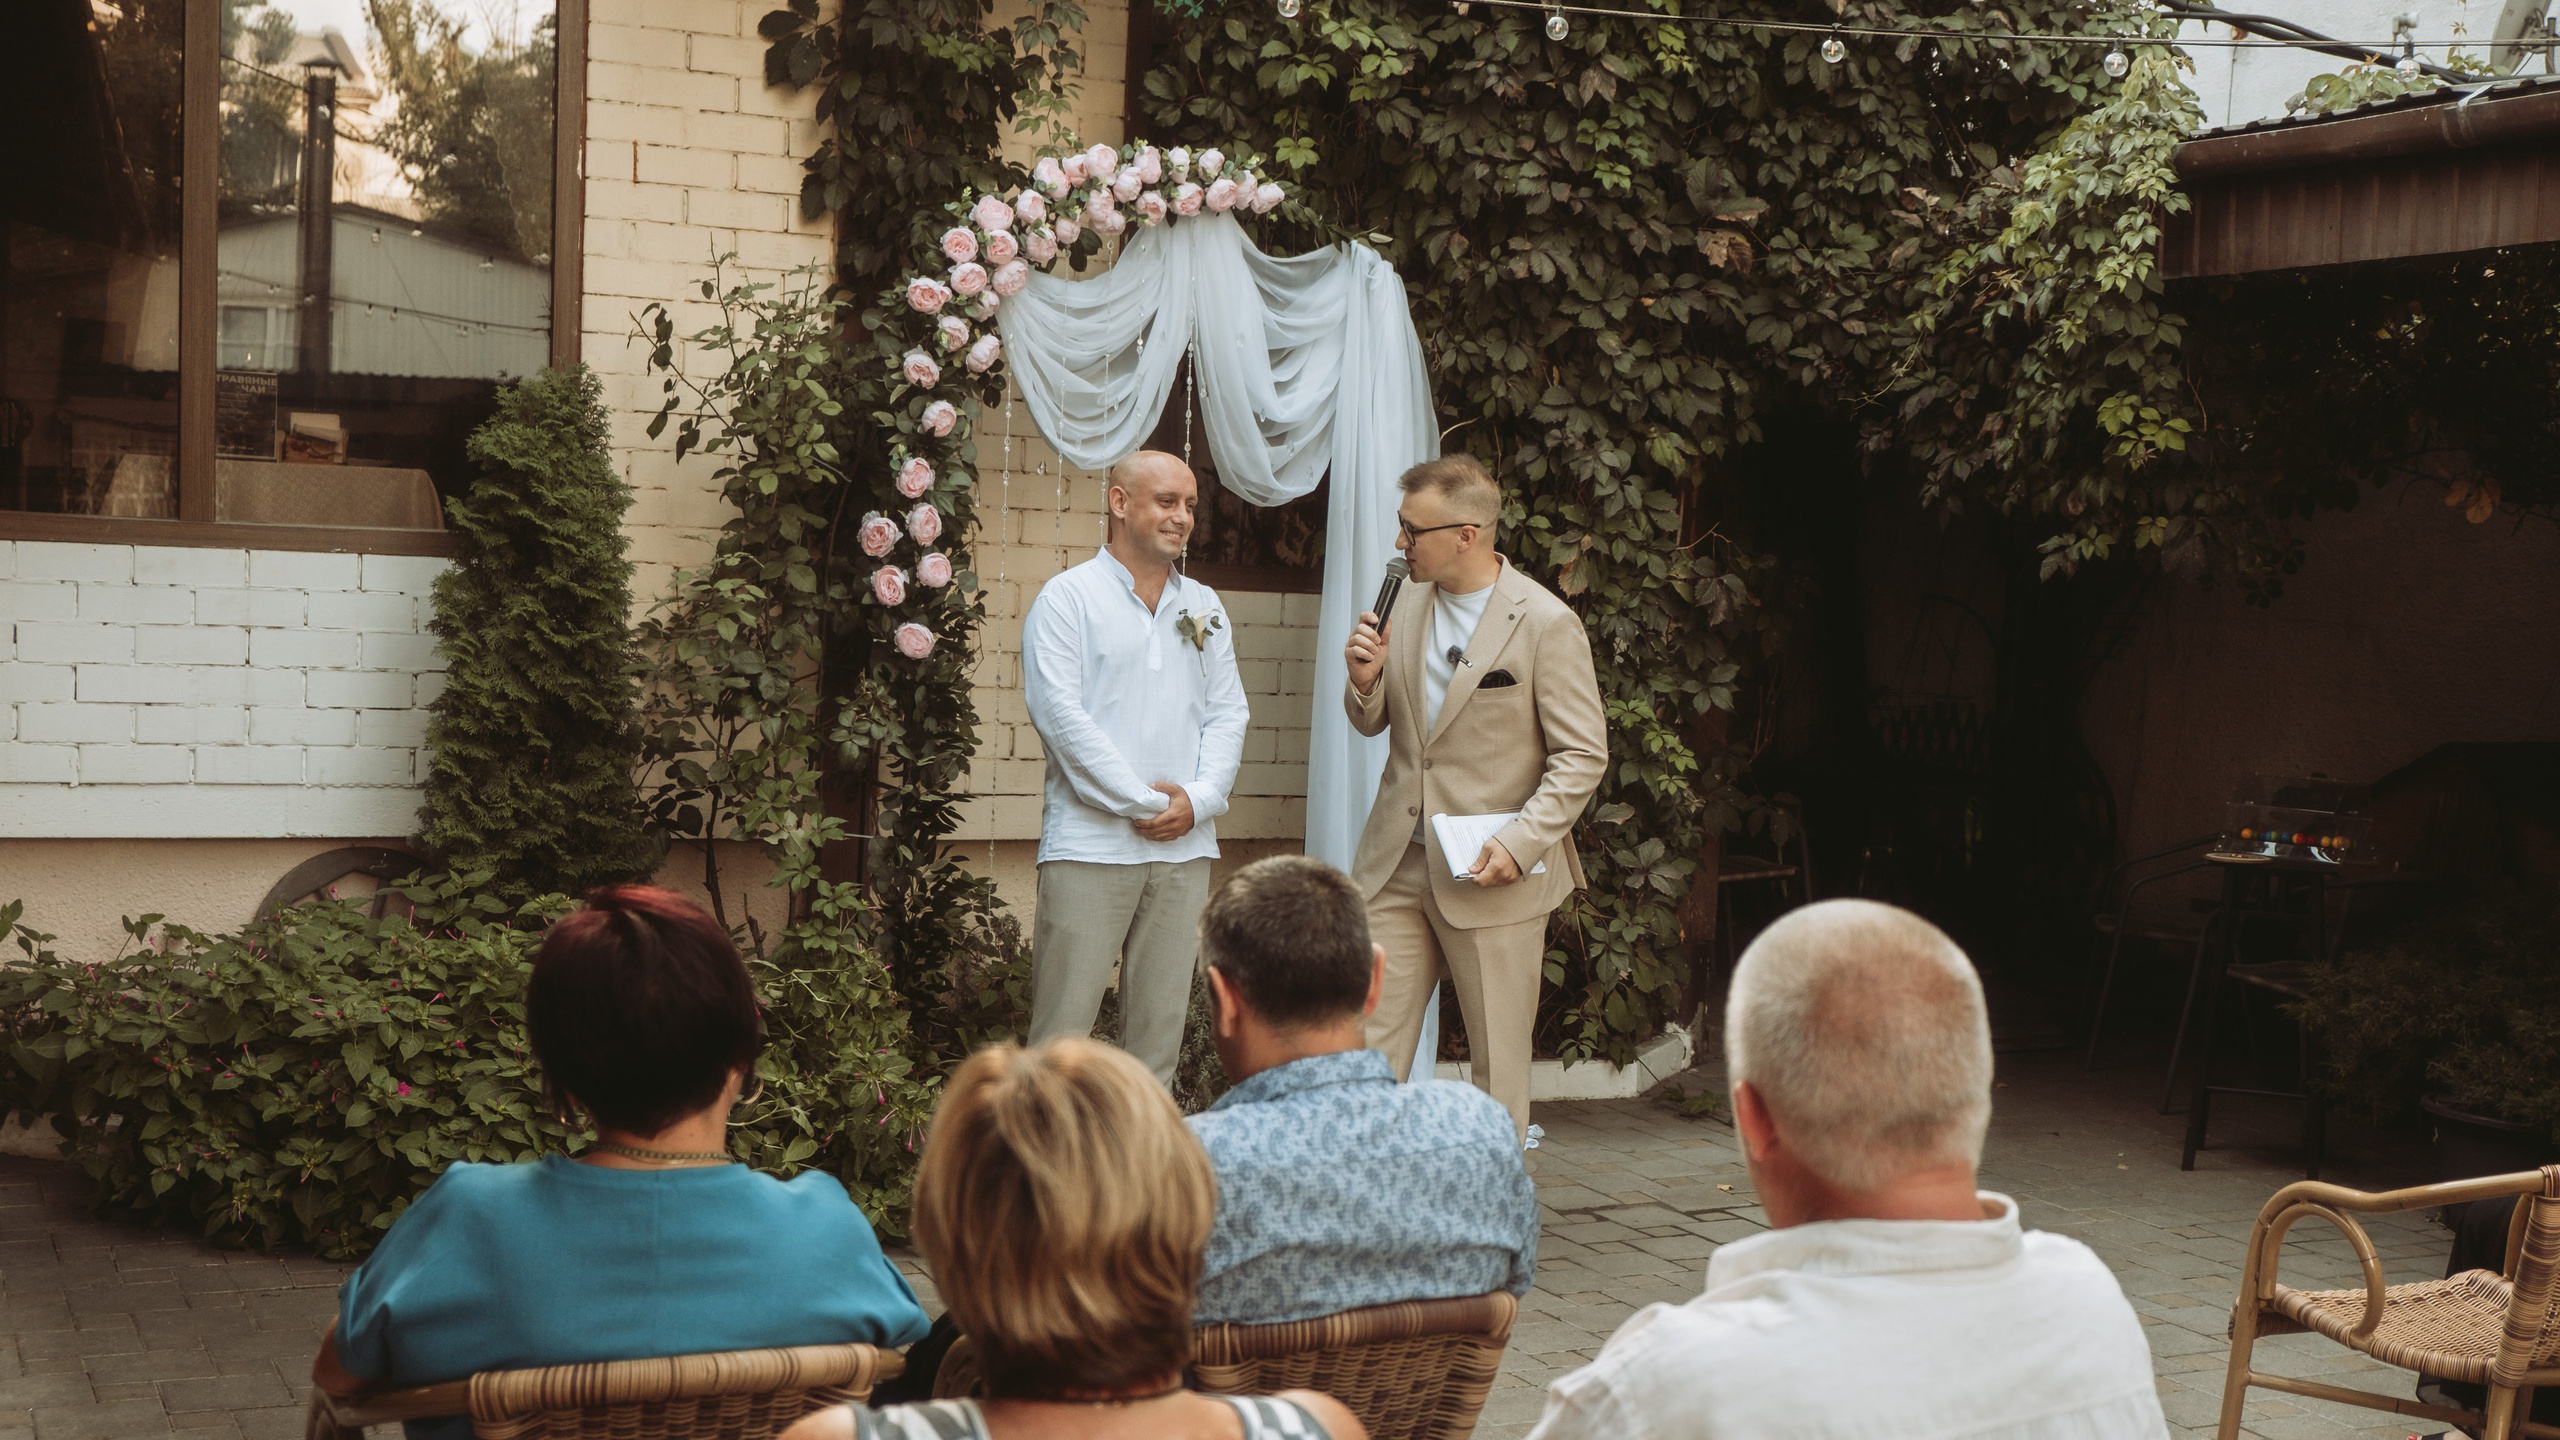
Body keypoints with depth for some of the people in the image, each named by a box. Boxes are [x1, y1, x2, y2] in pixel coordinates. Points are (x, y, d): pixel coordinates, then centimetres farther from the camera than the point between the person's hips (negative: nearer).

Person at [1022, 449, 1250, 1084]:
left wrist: (1198, 799, -6)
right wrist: (1143, 800, -12)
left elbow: (1227, 713, 12)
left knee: (1161, 1021, 6)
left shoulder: (1204, 607, 17)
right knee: (1063, 1024, -7)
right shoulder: (1068, 597, 0)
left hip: (1184, 846, 5)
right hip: (1090, 843, -5)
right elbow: (1059, 713, -9)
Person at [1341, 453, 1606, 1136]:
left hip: (1492, 874, -5)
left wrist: (1519, 843, -19)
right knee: (1367, 1050, 2)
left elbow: (1582, 756, -9)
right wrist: (1365, 678, -5)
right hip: (1397, 863, 5)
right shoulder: (1409, 603, 9)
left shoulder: (1546, 623, -10)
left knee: (1499, 1063, 5)